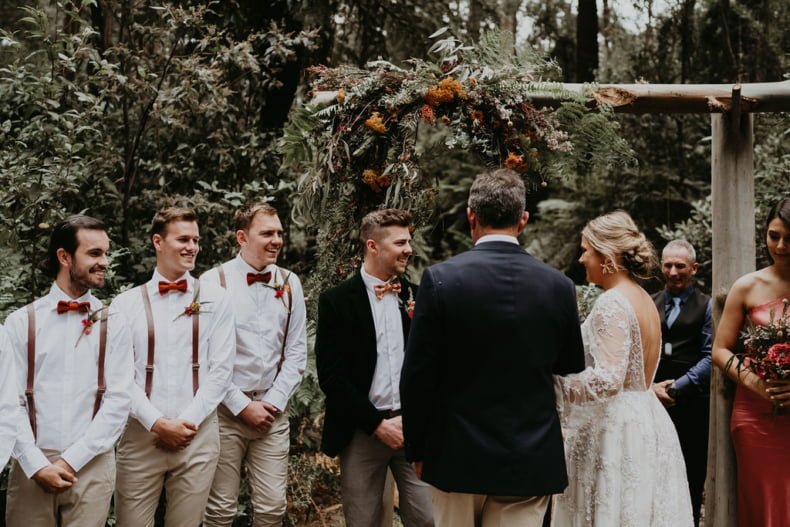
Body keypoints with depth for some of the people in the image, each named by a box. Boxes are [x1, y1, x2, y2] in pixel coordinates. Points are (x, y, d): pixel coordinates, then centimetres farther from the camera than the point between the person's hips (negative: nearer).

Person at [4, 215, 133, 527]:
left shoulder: (113, 324, 2)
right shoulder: (21, 322, 2)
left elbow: (118, 400, -4)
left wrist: (72, 460, -10)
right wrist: (36, 464, -11)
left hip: (91, 466, 0)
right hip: (31, 467, 0)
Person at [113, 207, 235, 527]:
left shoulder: (215, 299, 4)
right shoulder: (127, 303, 3)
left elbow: (220, 369, 0)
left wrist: (187, 422, -8)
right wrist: (157, 423, -11)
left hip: (197, 436, 1)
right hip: (140, 435, 0)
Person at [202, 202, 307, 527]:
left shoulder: (290, 284, 6)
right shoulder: (214, 282, -6)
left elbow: (296, 352, 7)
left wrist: (274, 402, -2)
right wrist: (242, 405, -9)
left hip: (272, 411, 3)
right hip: (225, 411, -3)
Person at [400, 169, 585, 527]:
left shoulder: (440, 279, -11)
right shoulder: (559, 286, -4)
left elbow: (416, 376, -9)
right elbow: (572, 369, 7)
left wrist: (417, 449, 4)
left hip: (457, 455, -1)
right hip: (531, 459, 1)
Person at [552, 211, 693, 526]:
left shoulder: (612, 303, -16)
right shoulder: (644, 299, 12)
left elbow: (607, 380, -24)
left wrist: (551, 380, -15)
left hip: (613, 429, -9)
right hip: (645, 424, 9)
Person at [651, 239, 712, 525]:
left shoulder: (707, 306, 3)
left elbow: (709, 357, -5)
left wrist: (677, 387, -11)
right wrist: (650, 386, -7)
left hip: (692, 404, -2)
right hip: (651, 402, 2)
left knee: (691, 479, 4)